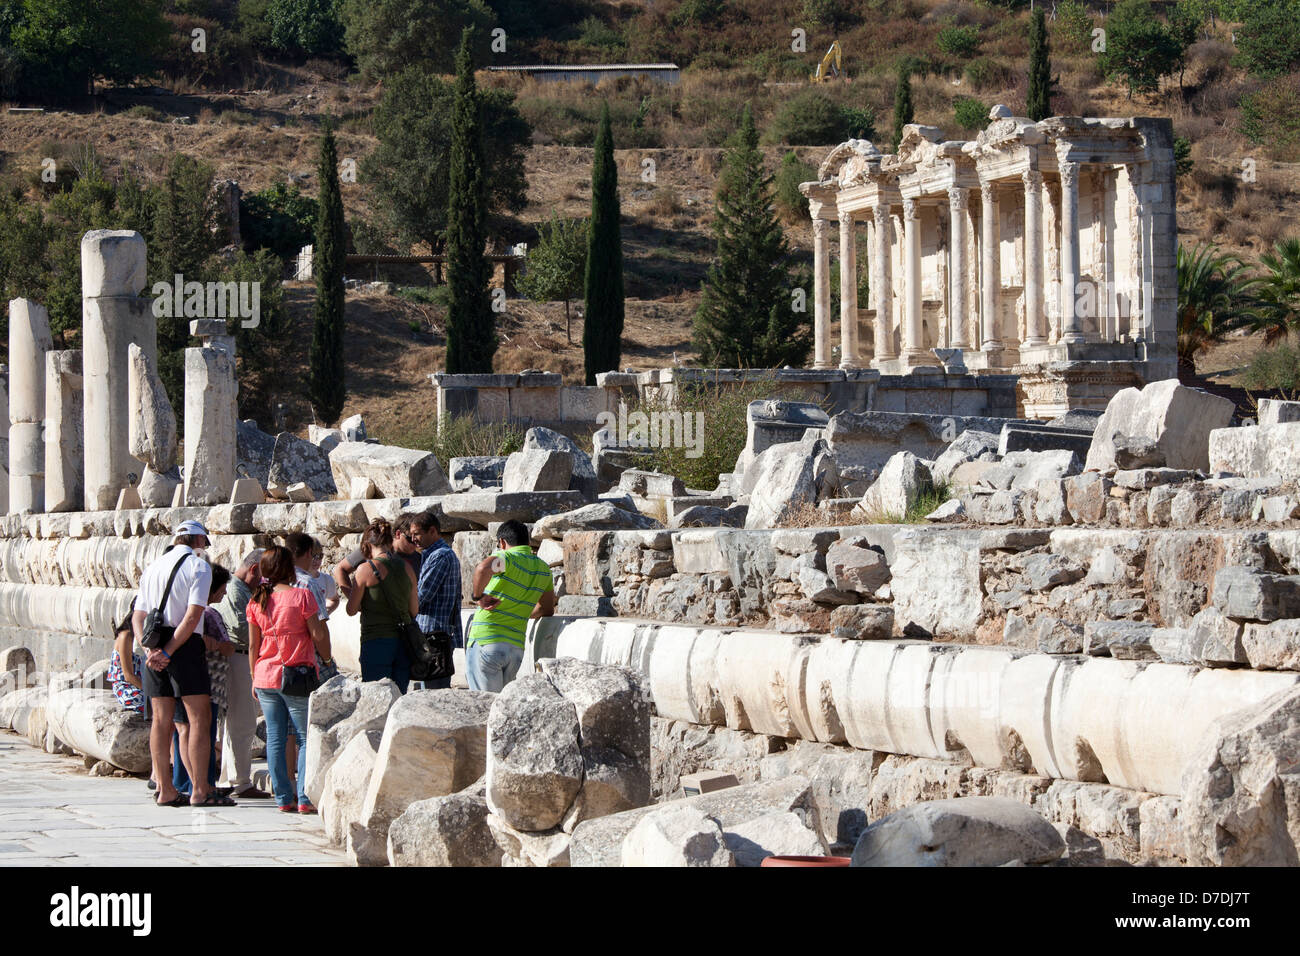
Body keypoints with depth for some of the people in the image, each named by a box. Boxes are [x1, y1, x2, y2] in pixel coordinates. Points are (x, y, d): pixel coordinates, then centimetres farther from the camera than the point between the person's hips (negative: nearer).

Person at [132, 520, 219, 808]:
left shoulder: (152, 568, 17)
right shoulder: (199, 566, -3)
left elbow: (138, 617, 10)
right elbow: (192, 616, -14)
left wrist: (150, 649, -3)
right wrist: (167, 652, -13)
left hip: (155, 652, 6)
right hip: (186, 646, -6)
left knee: (161, 719, 7)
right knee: (199, 717, -4)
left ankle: (165, 790, 7)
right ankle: (200, 790, -9)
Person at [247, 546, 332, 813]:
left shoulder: (256, 601, 4)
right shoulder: (301, 596, -9)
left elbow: (253, 645, 9)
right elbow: (318, 635, -7)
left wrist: (254, 677, 19)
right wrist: (327, 659, 11)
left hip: (266, 677, 5)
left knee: (275, 738, 7)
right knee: (307, 737, 2)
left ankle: (284, 798, 7)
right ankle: (305, 798, -5)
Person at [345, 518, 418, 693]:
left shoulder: (366, 569, -8)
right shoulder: (406, 568, 6)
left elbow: (351, 610, -2)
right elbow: (414, 610, 11)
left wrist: (350, 591, 16)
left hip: (376, 642, -5)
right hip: (403, 643, 5)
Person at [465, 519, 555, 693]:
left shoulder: (507, 557, -8)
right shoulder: (543, 569, 13)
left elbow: (483, 568, -33)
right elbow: (547, 610, 25)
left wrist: (478, 596, -19)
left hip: (485, 641, -6)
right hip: (517, 648, 6)